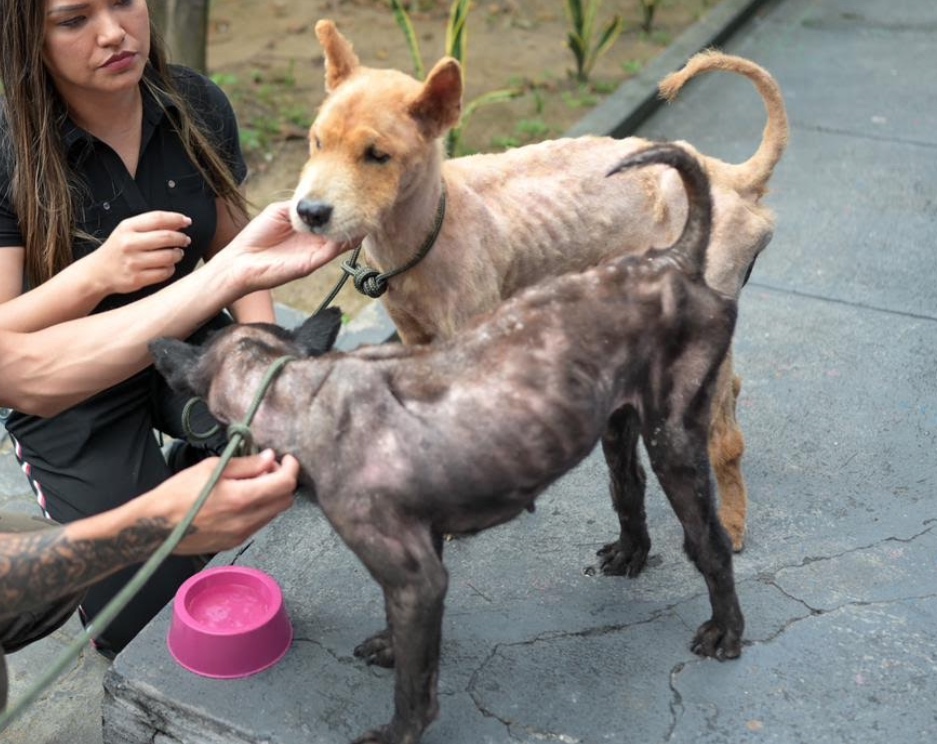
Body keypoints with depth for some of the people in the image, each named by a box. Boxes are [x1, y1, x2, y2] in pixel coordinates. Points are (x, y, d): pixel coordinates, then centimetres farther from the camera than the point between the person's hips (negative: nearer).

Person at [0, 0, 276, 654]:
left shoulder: (196, 107, -9)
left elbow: (234, 249, 4)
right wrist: (95, 276, -39)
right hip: (72, 386, -3)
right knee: (148, 623, -11)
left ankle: (188, 472, 8)